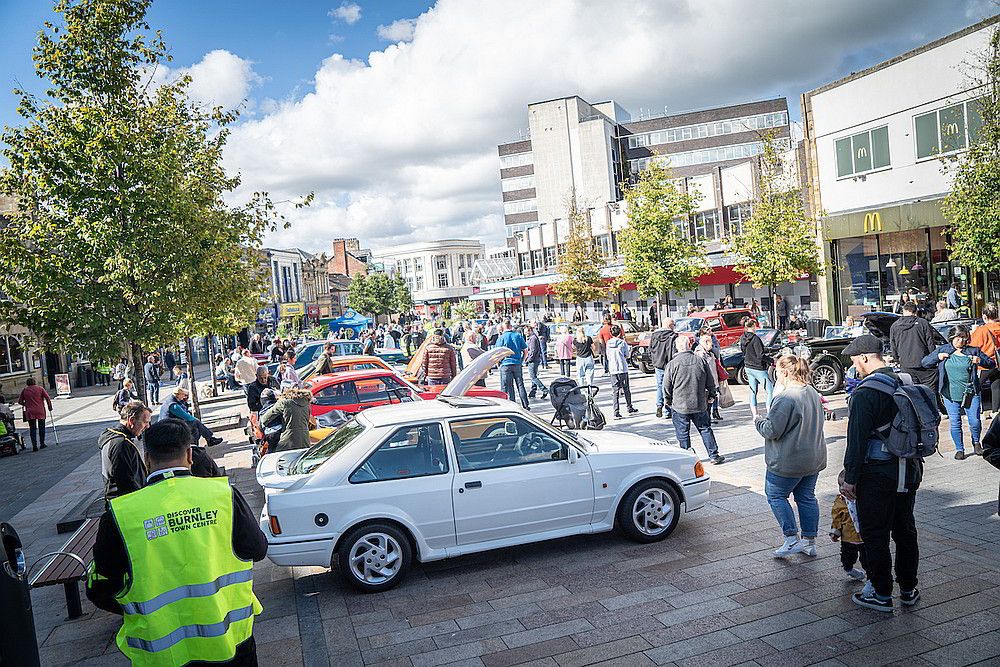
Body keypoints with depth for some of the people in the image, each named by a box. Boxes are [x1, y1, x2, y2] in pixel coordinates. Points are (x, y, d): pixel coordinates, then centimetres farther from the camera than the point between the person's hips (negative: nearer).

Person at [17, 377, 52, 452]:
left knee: (32, 429, 1)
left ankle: (34, 446, -7)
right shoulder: (40, 388, 3)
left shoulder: (24, 390, 6)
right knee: (41, 428, 12)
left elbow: (19, 401, 6)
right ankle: (42, 444, 17)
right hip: (40, 411, 0)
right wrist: (50, 407, 7)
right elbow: (48, 398, -4)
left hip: (30, 412, 0)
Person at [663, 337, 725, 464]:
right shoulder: (701, 361, -3)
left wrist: (667, 401, 12)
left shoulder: (672, 364, -11)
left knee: (683, 434, 8)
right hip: (700, 405, 3)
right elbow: (710, 383, 5)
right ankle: (714, 455, 19)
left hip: (679, 406, -3)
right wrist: (711, 395, 22)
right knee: (705, 429, 15)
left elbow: (667, 387, -4)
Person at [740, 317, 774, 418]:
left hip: (748, 367, 8)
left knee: (753, 391, 13)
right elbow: (761, 356, -20)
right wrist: (772, 361, -10)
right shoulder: (755, 338, -20)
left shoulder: (742, 338, 3)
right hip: (758, 368, -8)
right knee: (771, 390, -1)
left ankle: (755, 414, 16)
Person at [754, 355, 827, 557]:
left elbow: (771, 430, -22)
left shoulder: (786, 399, -24)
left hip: (789, 462, -8)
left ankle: (792, 539, 6)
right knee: (807, 497, 17)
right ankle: (810, 541, 24)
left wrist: (758, 421, -2)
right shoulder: (813, 393, 7)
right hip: (814, 458, 9)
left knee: (775, 496, 8)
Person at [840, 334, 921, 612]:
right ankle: (909, 589, 30)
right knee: (905, 531, 18)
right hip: (910, 470, 8)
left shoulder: (865, 393, -19)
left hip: (878, 474, -8)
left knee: (875, 536, 5)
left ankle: (882, 595, 13)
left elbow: (857, 441, -19)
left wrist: (850, 479, -12)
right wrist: (914, 465, 22)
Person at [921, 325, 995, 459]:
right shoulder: (942, 350, 7)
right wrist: (937, 357, -6)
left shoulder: (973, 351, 5)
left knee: (975, 421, 3)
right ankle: (959, 449, 17)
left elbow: (992, 364, 8)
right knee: (955, 423, 3)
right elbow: (925, 363, 10)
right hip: (950, 395, 0)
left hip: (971, 393, 0)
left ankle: (976, 443, 31)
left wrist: (980, 361, -12)